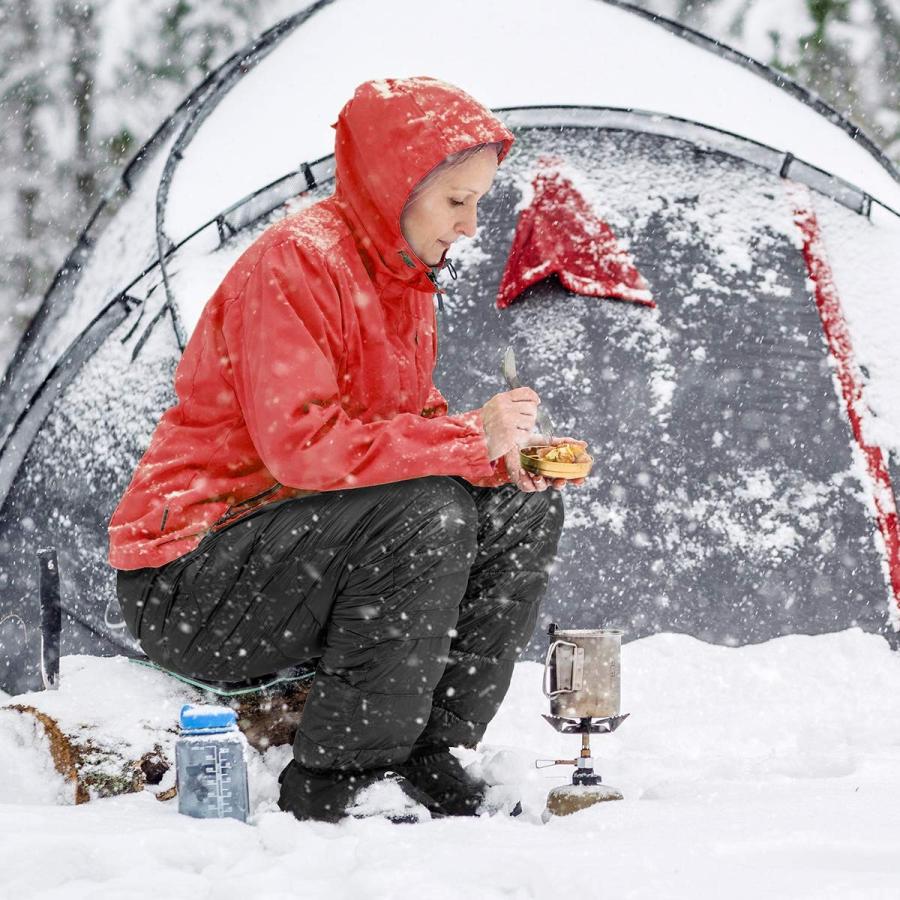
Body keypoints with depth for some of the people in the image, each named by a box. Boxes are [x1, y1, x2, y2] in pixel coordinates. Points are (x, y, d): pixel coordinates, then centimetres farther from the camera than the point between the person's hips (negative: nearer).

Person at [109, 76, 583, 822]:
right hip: (187, 581, -9)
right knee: (427, 515, -31)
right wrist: (470, 438, -24)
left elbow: (408, 426, 14)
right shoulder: (295, 265, -19)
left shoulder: (403, 273, 10)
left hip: (304, 549, 9)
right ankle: (326, 790, -24)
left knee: (524, 513, -2)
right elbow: (302, 446, -28)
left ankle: (427, 754, -1)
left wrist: (501, 456, -7)